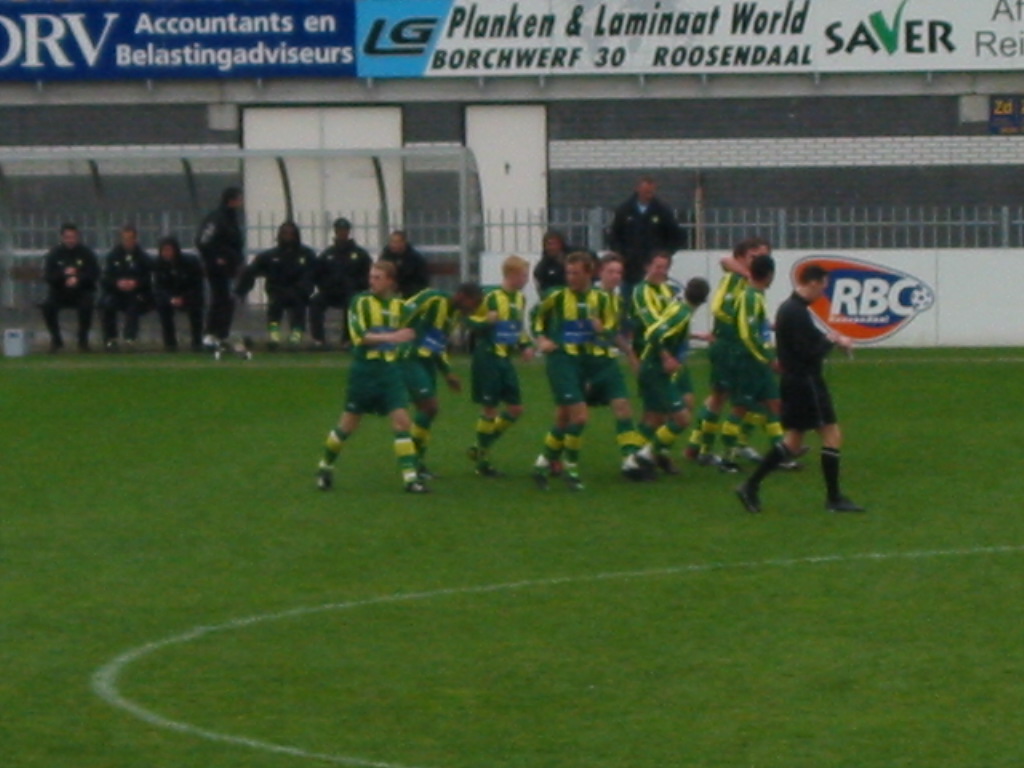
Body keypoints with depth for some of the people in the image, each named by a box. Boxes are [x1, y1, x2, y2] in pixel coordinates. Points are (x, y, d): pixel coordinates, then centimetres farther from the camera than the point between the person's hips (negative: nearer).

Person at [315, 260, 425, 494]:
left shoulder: (398, 305, 8)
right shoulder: (361, 302, -6)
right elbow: (359, 335, -19)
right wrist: (391, 337, -27)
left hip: (391, 369, 3)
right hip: (365, 369, -3)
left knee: (401, 420, -8)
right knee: (348, 424, 5)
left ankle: (410, 477, -9)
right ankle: (325, 467, 26)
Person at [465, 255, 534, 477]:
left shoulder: (520, 298, 9)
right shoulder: (491, 298, -15)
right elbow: (470, 320, -12)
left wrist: (525, 346, 10)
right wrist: (486, 322, -31)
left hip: (505, 359, 8)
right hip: (488, 358, -8)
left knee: (515, 408, 6)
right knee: (490, 409, -3)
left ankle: (480, 448, 20)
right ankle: (482, 460, 11)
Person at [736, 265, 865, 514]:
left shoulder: (788, 308, 13)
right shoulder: (798, 313, -19)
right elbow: (809, 352, -22)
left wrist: (833, 339, 7)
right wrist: (831, 341, -6)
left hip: (794, 381, 10)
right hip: (806, 381, -10)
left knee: (794, 441, 14)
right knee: (832, 435, -3)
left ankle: (751, 486, 11)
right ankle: (834, 498, 2)